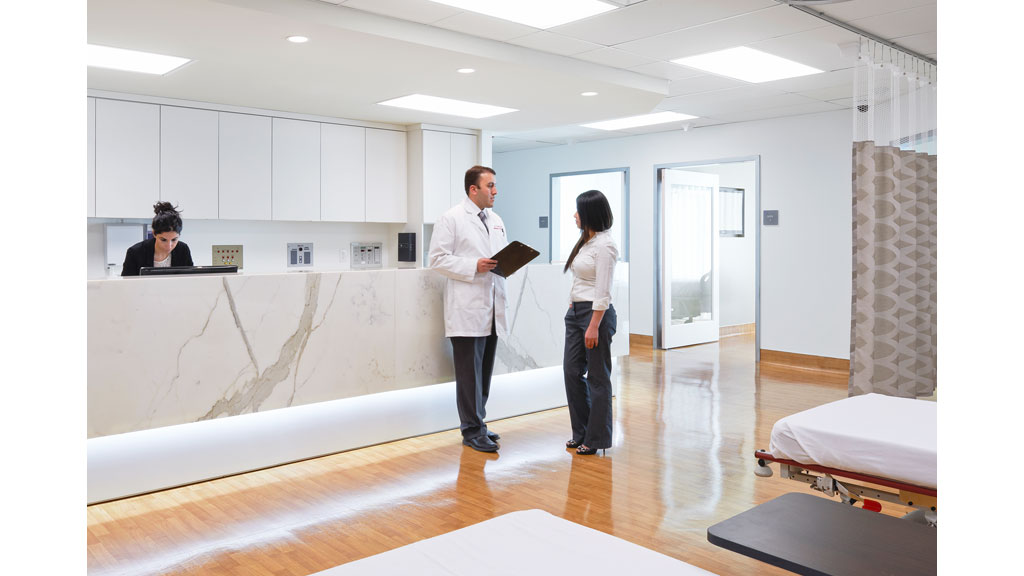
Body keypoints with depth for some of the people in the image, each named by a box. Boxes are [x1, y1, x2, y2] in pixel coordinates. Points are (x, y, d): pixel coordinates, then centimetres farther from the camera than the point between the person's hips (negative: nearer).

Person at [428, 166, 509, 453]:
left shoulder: (496, 220, 18)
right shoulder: (451, 219, -4)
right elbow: (438, 258, -10)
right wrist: (474, 266, -18)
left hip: (492, 308, 7)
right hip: (467, 308, -7)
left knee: (485, 372, 13)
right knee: (470, 372, -2)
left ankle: (477, 423, 24)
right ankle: (472, 430, 8)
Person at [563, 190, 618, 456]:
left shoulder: (604, 245, -15)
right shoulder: (585, 241, 14)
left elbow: (603, 291, -19)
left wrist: (594, 326, -21)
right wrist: (572, 308, 17)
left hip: (596, 313, -9)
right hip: (575, 312, 9)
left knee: (597, 377, 1)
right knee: (572, 372, 10)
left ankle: (597, 438, 13)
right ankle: (581, 433, 23)